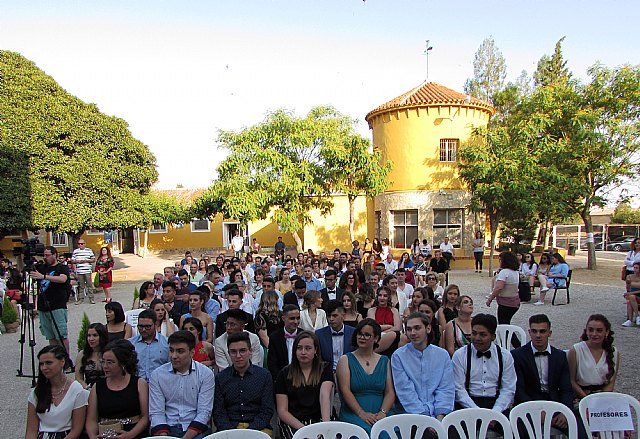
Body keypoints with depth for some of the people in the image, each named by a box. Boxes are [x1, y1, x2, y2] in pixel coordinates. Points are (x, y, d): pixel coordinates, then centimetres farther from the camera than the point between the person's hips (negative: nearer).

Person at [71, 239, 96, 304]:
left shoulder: (89, 250, 5)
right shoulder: (75, 251, 12)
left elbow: (93, 259, 5)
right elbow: (72, 261, 14)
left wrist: (86, 261, -8)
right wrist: (77, 261, -5)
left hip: (87, 270, -2)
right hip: (79, 271, 2)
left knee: (89, 284, 0)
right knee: (81, 285, 6)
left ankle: (91, 298, 5)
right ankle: (80, 298, 12)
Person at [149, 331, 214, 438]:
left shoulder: (206, 374, -3)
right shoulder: (157, 375, 2)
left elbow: (204, 412, -6)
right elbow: (156, 412, 0)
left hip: (196, 429, -1)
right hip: (168, 428, 2)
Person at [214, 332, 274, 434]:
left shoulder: (264, 375, 6)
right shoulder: (220, 378, 9)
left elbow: (267, 412, 3)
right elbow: (219, 413, 6)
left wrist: (249, 431, -12)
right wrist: (231, 432, -13)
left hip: (258, 428, 0)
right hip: (229, 430, 0)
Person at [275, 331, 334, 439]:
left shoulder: (325, 369, 6)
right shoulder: (284, 374, 5)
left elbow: (324, 396, -11)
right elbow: (282, 411, 1)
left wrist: (326, 424, -28)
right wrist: (303, 428, -14)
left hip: (318, 420, 1)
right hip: (292, 422, -1)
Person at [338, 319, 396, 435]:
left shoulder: (384, 361, 16)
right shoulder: (345, 360, 8)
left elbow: (390, 392, 8)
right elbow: (345, 390, -4)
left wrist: (383, 412, -12)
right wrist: (362, 413, -16)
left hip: (381, 415, 2)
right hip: (353, 413, -2)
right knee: (367, 431, -34)